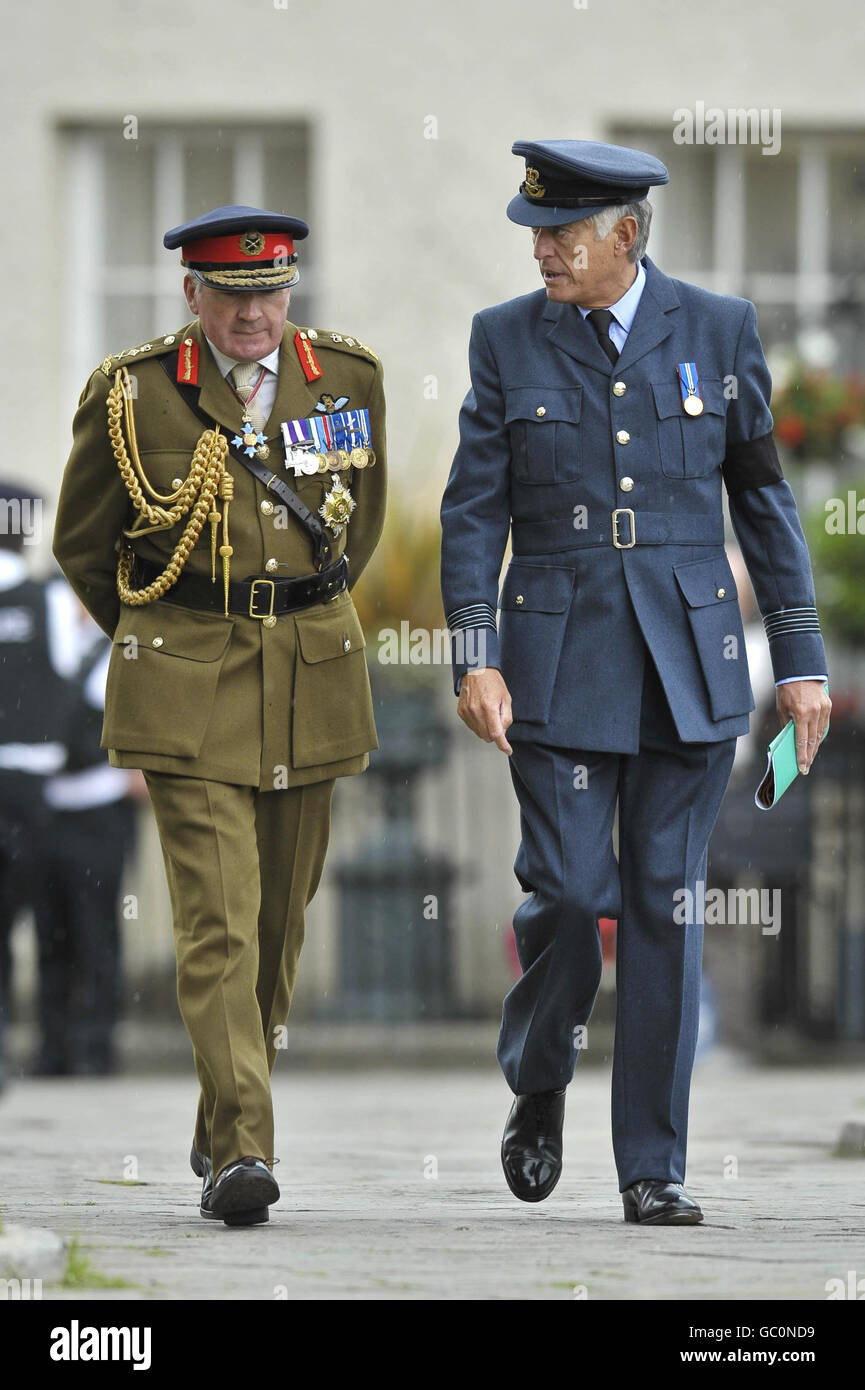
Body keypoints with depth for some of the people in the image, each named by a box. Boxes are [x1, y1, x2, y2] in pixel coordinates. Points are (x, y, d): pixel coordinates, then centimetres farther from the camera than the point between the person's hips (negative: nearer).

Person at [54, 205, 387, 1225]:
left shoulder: (348, 379, 4)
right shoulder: (131, 394, -5)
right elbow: (83, 544, 9)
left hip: (312, 684, 4)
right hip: (186, 691, -4)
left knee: (279, 922, 10)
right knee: (217, 922, -14)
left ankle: (220, 1129, 26)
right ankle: (240, 1150, -18)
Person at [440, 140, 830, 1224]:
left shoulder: (717, 330, 3)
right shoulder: (507, 340, 3)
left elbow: (763, 500, 8)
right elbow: (473, 510, 3)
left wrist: (801, 660, 4)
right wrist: (475, 658, -8)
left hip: (687, 668, 0)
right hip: (560, 665, 0)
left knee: (668, 907, 0)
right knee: (569, 893, -7)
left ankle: (652, 1167, 5)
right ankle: (538, 1088, 22)